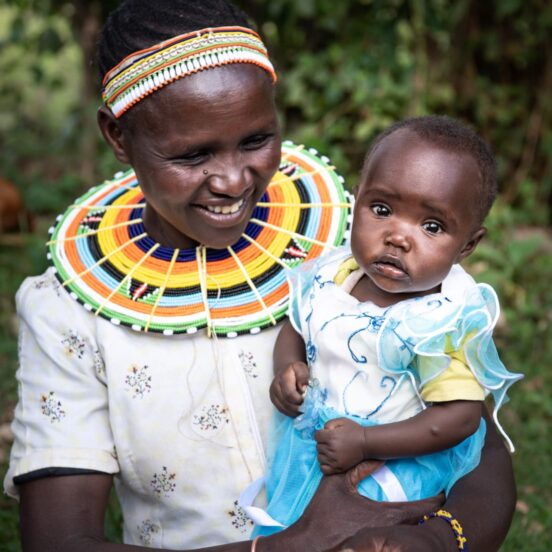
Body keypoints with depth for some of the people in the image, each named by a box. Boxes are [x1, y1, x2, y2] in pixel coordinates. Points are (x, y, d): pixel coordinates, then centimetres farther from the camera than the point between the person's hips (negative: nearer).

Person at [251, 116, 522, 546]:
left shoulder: (449, 321, -22)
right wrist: (288, 366, -8)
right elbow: (296, 328, 14)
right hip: (311, 438, 5)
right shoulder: (329, 276, -6)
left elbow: (460, 416, -21)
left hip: (400, 461, -5)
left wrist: (365, 442, -25)